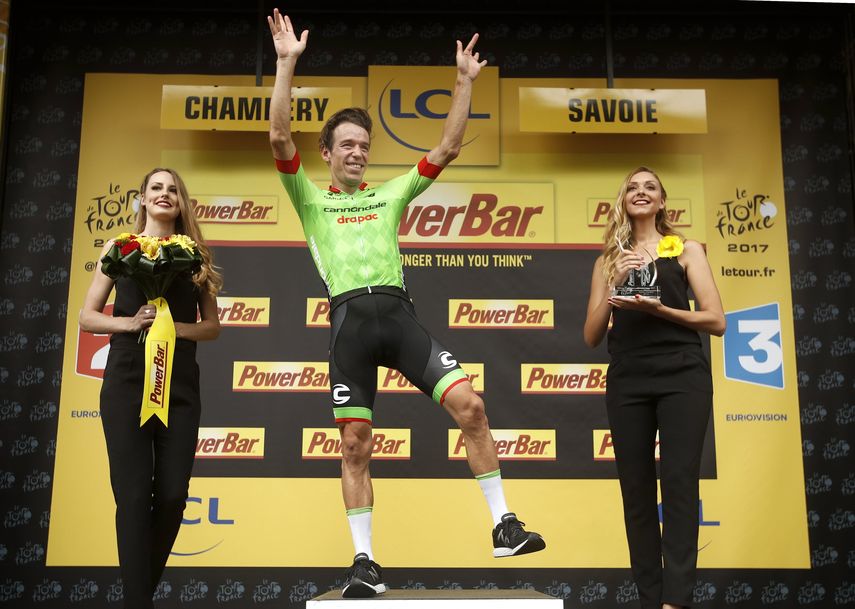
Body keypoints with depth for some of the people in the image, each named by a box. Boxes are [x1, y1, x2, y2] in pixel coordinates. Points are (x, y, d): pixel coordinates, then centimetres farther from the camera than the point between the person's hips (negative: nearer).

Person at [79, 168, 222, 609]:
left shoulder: (195, 256, 11)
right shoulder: (119, 248, 8)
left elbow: (212, 326, 10)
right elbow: (87, 317, 7)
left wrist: (175, 327, -9)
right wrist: (129, 322, -12)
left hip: (180, 386, 2)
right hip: (126, 383, -1)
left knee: (172, 494, -2)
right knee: (134, 494, -5)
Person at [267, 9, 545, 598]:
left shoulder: (392, 193, 22)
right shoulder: (310, 198, 15)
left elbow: (449, 148, 19)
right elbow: (280, 138, 1)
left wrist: (465, 81, 14)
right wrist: (286, 63, -4)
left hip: (398, 312, 2)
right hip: (349, 318, -1)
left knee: (469, 403, -13)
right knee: (355, 446, 0)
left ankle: (504, 525, -3)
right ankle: (365, 560, 11)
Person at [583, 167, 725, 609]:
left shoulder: (686, 250, 10)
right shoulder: (609, 260, 15)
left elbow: (716, 321, 2)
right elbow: (591, 337, 10)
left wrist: (659, 309, -12)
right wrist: (615, 284, -3)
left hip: (682, 376, -2)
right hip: (627, 381, 3)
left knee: (678, 485, -11)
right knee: (637, 493, 1)